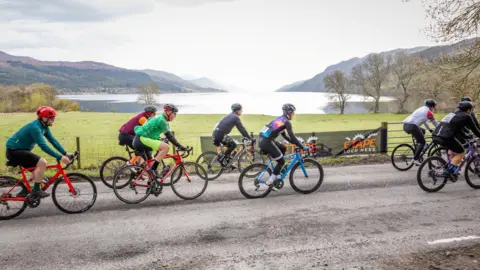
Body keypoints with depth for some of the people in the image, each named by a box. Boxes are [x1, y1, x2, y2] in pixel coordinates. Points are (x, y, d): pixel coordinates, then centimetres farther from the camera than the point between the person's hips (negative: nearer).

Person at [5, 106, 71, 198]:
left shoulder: (44, 127, 3)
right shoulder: (35, 127, -26)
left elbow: (53, 140, 3)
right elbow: (43, 146, -32)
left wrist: (65, 153, -6)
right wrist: (60, 157, -34)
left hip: (20, 150, 10)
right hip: (14, 151, -10)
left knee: (38, 169, 13)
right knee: (42, 163, -23)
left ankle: (25, 190, 26)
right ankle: (36, 190, -13)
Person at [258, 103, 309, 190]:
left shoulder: (279, 119, 21)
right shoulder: (287, 122, -6)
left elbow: (285, 136, 28)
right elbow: (292, 137, -11)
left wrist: (296, 143, 29)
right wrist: (302, 147, -4)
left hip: (262, 140, 9)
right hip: (267, 142, -9)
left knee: (283, 147, 24)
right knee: (281, 161, 6)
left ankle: (276, 172, 24)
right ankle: (270, 182, 6)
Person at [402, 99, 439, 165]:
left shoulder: (422, 109, 27)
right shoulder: (428, 112, 2)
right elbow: (435, 123, 9)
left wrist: (429, 129, 47)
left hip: (406, 125, 9)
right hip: (412, 126, -9)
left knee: (423, 131, 30)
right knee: (422, 142, 2)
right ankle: (415, 159, -8)